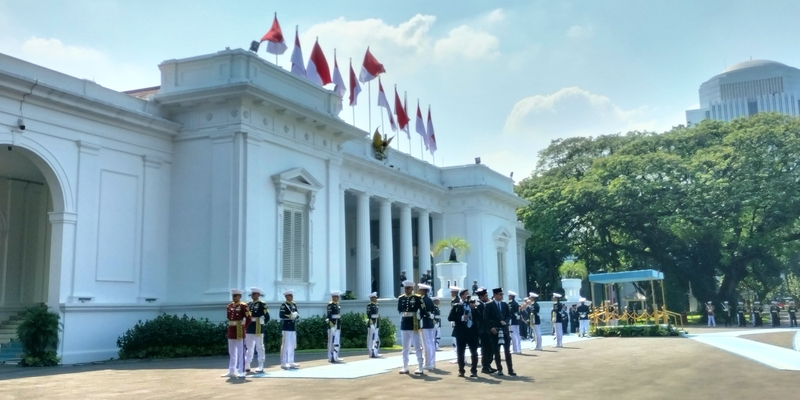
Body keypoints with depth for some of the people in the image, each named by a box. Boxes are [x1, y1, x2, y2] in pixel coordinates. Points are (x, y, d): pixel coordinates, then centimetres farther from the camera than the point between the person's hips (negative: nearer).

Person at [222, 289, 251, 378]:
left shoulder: (243, 306, -10)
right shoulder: (229, 306, 10)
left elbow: (248, 319, -11)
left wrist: (243, 327, -7)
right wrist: (231, 325, 12)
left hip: (239, 332, -7)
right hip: (231, 331, 7)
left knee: (240, 352, -2)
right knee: (232, 353, 13)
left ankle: (241, 372, 1)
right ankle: (231, 371, 21)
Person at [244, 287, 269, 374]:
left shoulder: (262, 304, -6)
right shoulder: (249, 304, 12)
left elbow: (267, 317, -7)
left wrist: (261, 324, -1)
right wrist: (247, 325, 6)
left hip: (258, 330, -6)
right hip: (249, 329, 6)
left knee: (260, 348, -1)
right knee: (249, 348, 12)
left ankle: (261, 367, 3)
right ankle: (246, 366, 18)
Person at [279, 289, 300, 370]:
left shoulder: (294, 305, 15)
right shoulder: (284, 305, -7)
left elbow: (297, 314, 13)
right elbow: (281, 315, -18)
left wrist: (296, 315, -8)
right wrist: (289, 316, -23)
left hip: (293, 327, 8)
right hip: (286, 327, -8)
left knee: (292, 345, 11)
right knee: (285, 345, -5)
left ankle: (291, 362, 18)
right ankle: (284, 363, 0)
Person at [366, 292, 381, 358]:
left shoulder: (376, 306, 16)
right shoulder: (369, 305, -10)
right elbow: (368, 315, -18)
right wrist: (371, 322, -25)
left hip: (377, 324, 9)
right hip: (372, 324, -9)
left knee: (377, 339, 12)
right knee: (371, 339, -6)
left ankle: (375, 353, 19)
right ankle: (372, 353, -3)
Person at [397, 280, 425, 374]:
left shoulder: (417, 298, -5)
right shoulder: (401, 298, 7)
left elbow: (422, 310, -8)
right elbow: (400, 311, 13)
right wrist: (404, 315, 0)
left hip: (414, 326, -4)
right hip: (404, 326, 4)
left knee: (417, 347, -2)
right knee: (405, 348, 11)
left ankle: (419, 367, 3)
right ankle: (405, 367, 19)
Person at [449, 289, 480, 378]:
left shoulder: (473, 305, 9)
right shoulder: (456, 306, 1)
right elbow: (450, 318, -7)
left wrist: (475, 308, -11)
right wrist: (461, 318, -16)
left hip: (472, 331, 2)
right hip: (461, 332, -2)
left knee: (474, 352, 2)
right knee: (460, 353, 4)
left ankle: (474, 371, 10)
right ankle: (461, 371, 15)